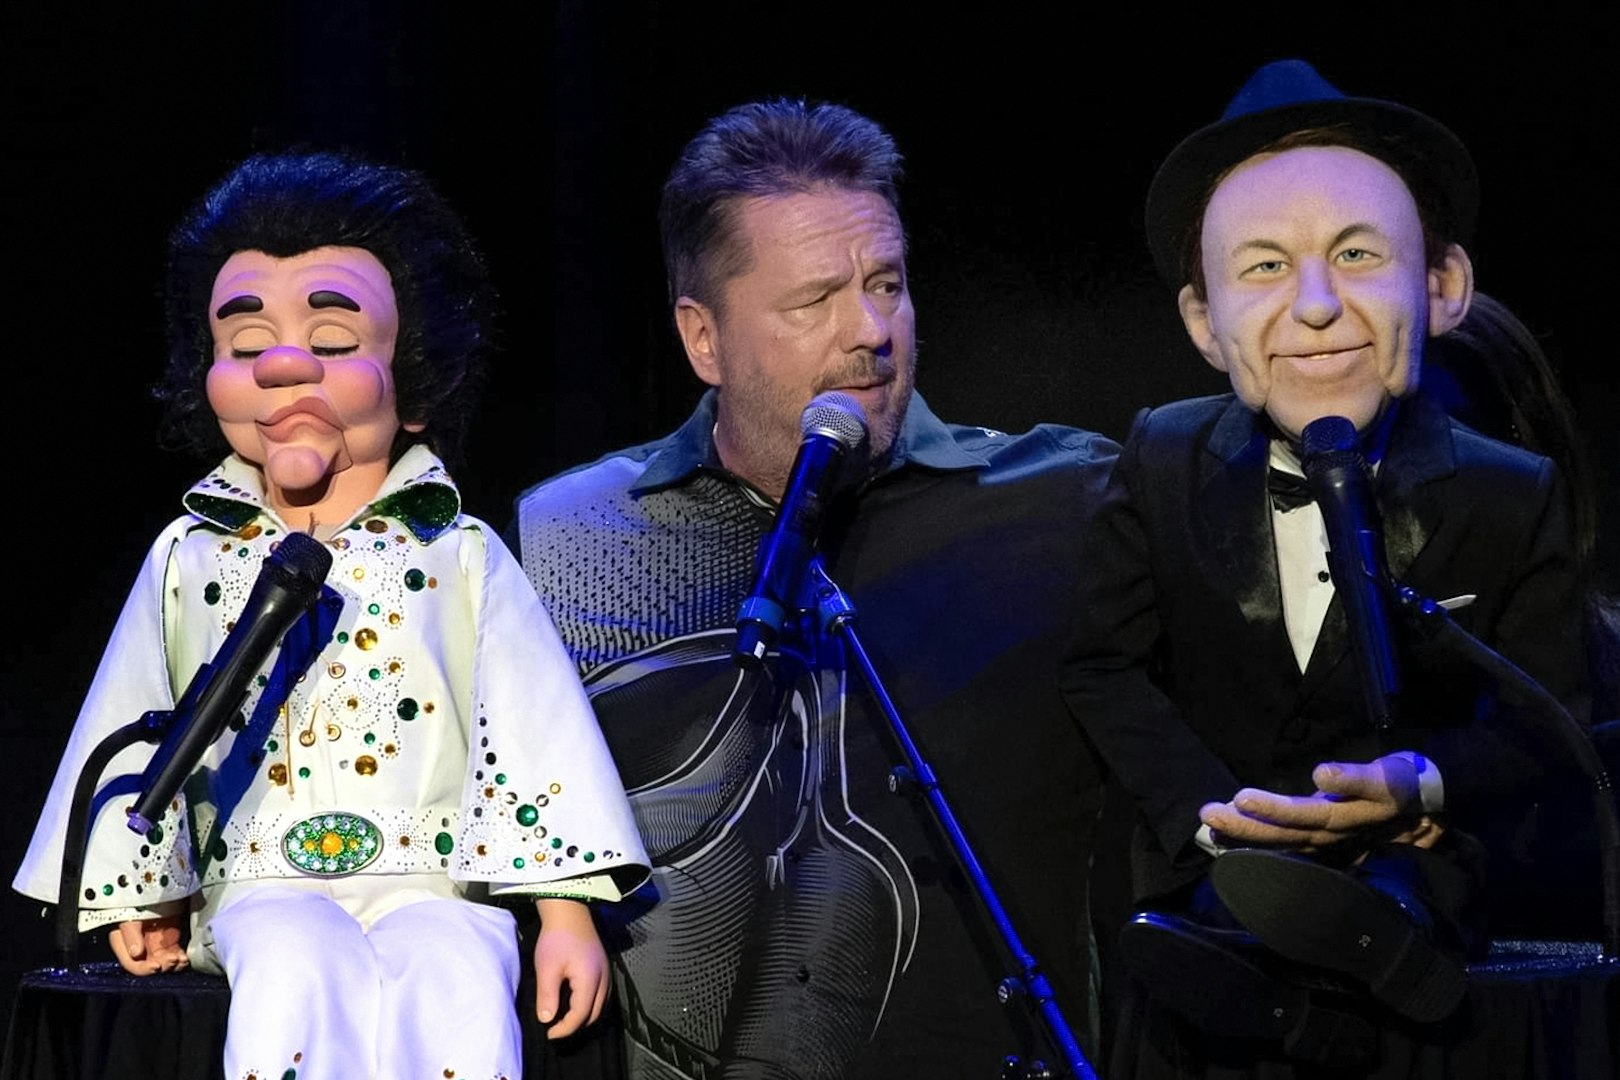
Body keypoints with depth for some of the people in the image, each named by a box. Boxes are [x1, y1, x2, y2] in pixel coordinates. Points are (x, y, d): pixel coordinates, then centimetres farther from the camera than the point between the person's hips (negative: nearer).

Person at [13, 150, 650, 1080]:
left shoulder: (459, 557, 7)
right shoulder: (193, 558, 12)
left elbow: (535, 726, 2)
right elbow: (136, 727, 17)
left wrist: (568, 912, -5)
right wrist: (138, 899, 16)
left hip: (436, 876, 0)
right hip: (264, 881, 1)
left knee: (458, 987, -33)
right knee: (300, 972, -34)